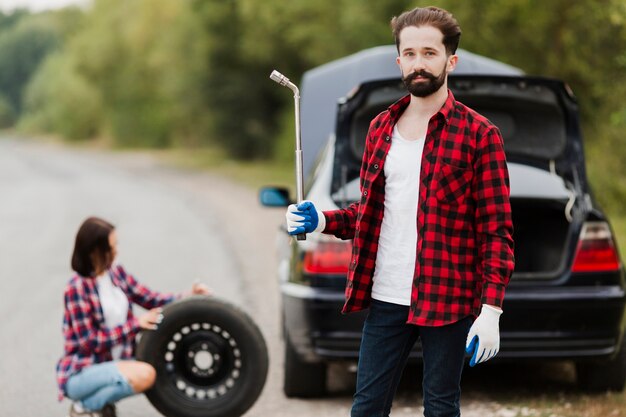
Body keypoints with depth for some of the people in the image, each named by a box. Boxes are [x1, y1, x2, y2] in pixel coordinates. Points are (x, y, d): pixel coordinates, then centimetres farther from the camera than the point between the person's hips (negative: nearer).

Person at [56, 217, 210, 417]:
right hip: (80, 375, -8)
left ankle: (100, 401, 8)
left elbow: (150, 299, 6)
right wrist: (135, 324, -21)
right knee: (144, 375, -31)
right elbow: (89, 342, -19)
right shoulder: (77, 288, -19)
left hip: (113, 365, 8)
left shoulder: (116, 273, 4)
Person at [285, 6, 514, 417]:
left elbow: (497, 231, -8)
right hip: (385, 298, 5)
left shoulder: (479, 134, -6)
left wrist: (491, 309, -16)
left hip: (447, 301, -5)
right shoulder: (381, 128, 11)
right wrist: (323, 221, 0)